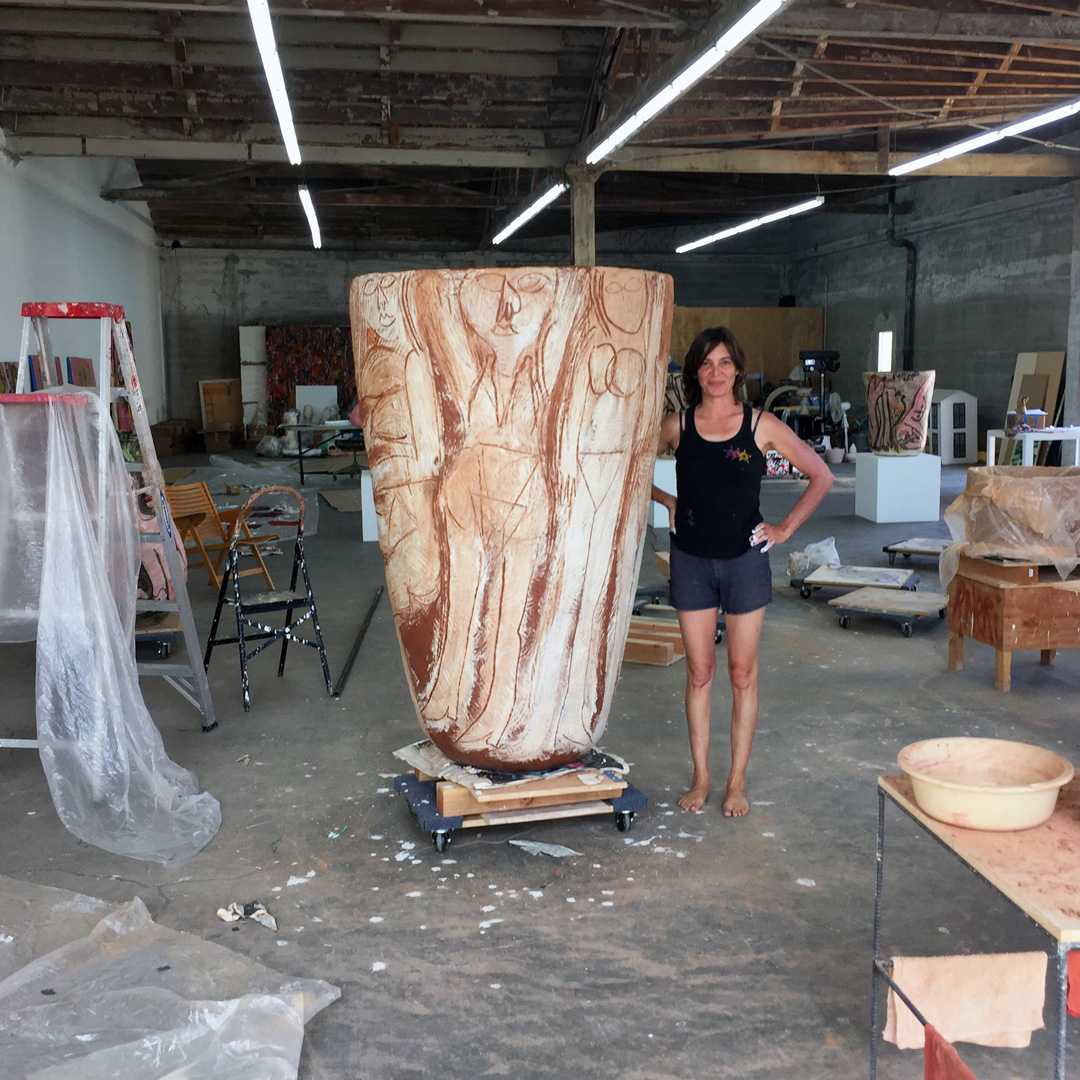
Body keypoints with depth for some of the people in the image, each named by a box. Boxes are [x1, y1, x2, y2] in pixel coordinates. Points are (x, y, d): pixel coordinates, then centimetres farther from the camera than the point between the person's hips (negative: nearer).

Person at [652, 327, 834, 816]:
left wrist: (785, 528, 0)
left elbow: (821, 476, 4)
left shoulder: (762, 425, -4)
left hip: (744, 559, -1)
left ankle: (737, 782, 16)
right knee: (699, 672, 7)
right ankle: (700, 778, 18)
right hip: (691, 560, 1)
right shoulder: (677, 425, 0)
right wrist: (667, 501, 4)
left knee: (742, 673, 5)